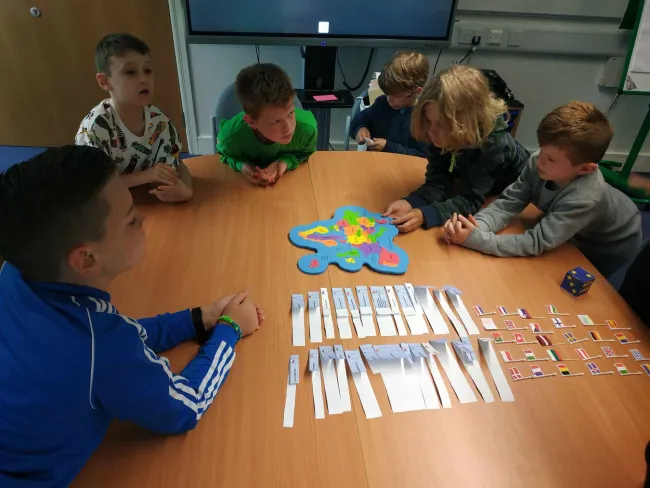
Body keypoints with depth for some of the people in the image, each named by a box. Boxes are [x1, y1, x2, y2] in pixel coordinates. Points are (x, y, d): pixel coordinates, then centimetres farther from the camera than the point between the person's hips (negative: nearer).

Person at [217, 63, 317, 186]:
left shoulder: (307, 127, -33)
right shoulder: (231, 137, -34)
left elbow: (306, 153, -9)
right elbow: (226, 155, -8)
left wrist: (287, 161, -31)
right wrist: (241, 165, -31)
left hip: (292, 176, 1)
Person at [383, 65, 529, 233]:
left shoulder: (494, 142, -39)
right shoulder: (440, 136, -25)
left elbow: (471, 200, -39)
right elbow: (438, 183, -25)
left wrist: (425, 215, -55)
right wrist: (409, 203, -46)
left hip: (513, 193, -4)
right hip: (471, 184, 4)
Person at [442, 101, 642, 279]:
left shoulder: (585, 199, -44)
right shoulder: (537, 163, -29)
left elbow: (536, 243, -44)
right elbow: (507, 203, -27)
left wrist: (475, 239, -53)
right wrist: (476, 226, -48)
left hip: (610, 248, -4)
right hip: (577, 236, 4)